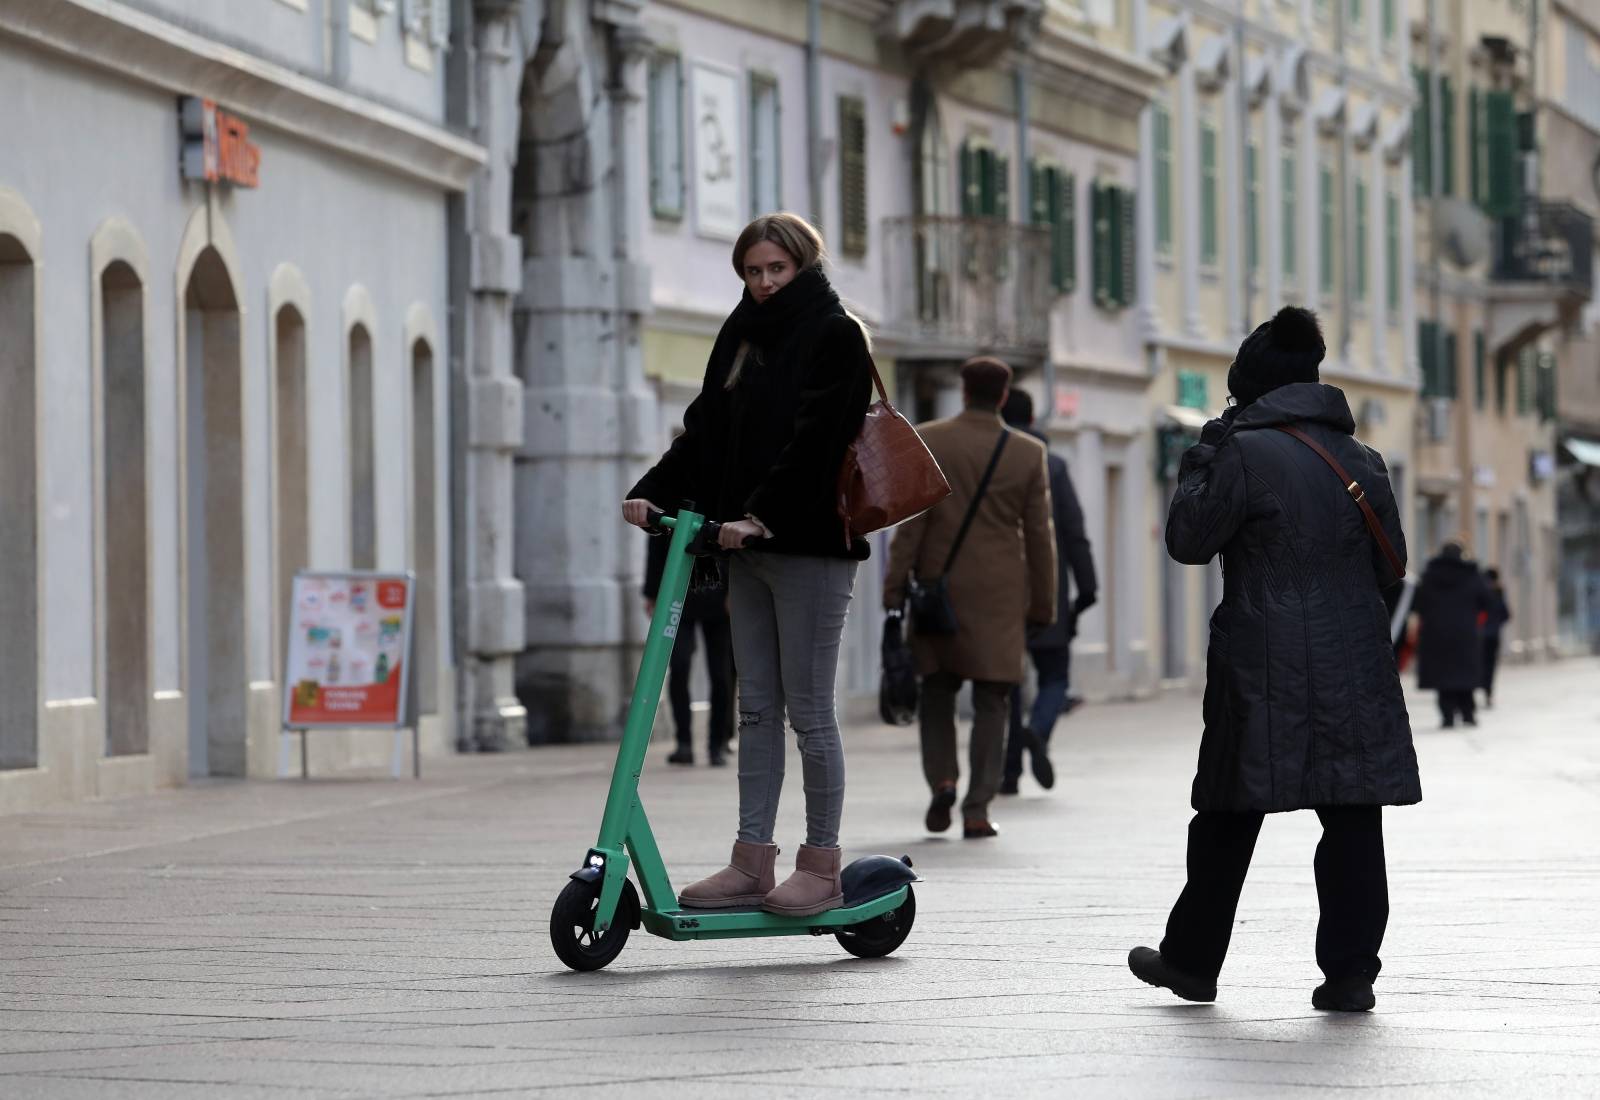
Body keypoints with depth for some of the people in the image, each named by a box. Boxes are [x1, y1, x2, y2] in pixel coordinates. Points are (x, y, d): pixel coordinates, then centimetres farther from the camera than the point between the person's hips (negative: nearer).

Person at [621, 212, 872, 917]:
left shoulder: (835, 335, -6)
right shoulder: (742, 334, 16)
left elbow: (815, 438, -17)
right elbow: (705, 429, 13)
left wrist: (761, 515, -26)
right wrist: (653, 490, -1)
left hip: (811, 545, -7)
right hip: (750, 546, 7)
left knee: (808, 707, -4)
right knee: (756, 707, 7)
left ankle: (821, 867, 1)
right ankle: (752, 862, 10)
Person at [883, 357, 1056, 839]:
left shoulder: (926, 442, -3)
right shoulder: (1029, 454, 0)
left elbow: (910, 522, -7)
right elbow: (1039, 536, 2)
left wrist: (895, 587, -4)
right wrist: (1043, 605, 8)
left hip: (939, 585, 0)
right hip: (999, 594, 0)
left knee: (937, 689, 16)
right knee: (990, 700, 3)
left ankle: (942, 778, -2)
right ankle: (977, 809, -3)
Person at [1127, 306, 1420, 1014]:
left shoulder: (1246, 452, -10)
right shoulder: (1361, 459, 8)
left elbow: (1188, 541, -2)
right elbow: (1391, 564, 13)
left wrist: (1199, 463, 9)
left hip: (1265, 672, -4)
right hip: (1356, 672, 4)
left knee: (1228, 820, 8)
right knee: (1352, 823, 3)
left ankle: (1191, 961, 18)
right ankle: (1349, 972, -1)